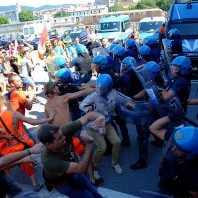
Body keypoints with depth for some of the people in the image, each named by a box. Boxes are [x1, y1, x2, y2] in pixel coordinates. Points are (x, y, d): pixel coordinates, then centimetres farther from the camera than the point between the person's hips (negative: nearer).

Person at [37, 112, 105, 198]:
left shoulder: (64, 132, -32)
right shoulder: (48, 159, -41)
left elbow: (88, 116, -29)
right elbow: (80, 169, -42)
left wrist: (100, 117, -52)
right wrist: (90, 144, -52)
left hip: (74, 173, 5)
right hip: (63, 183, -5)